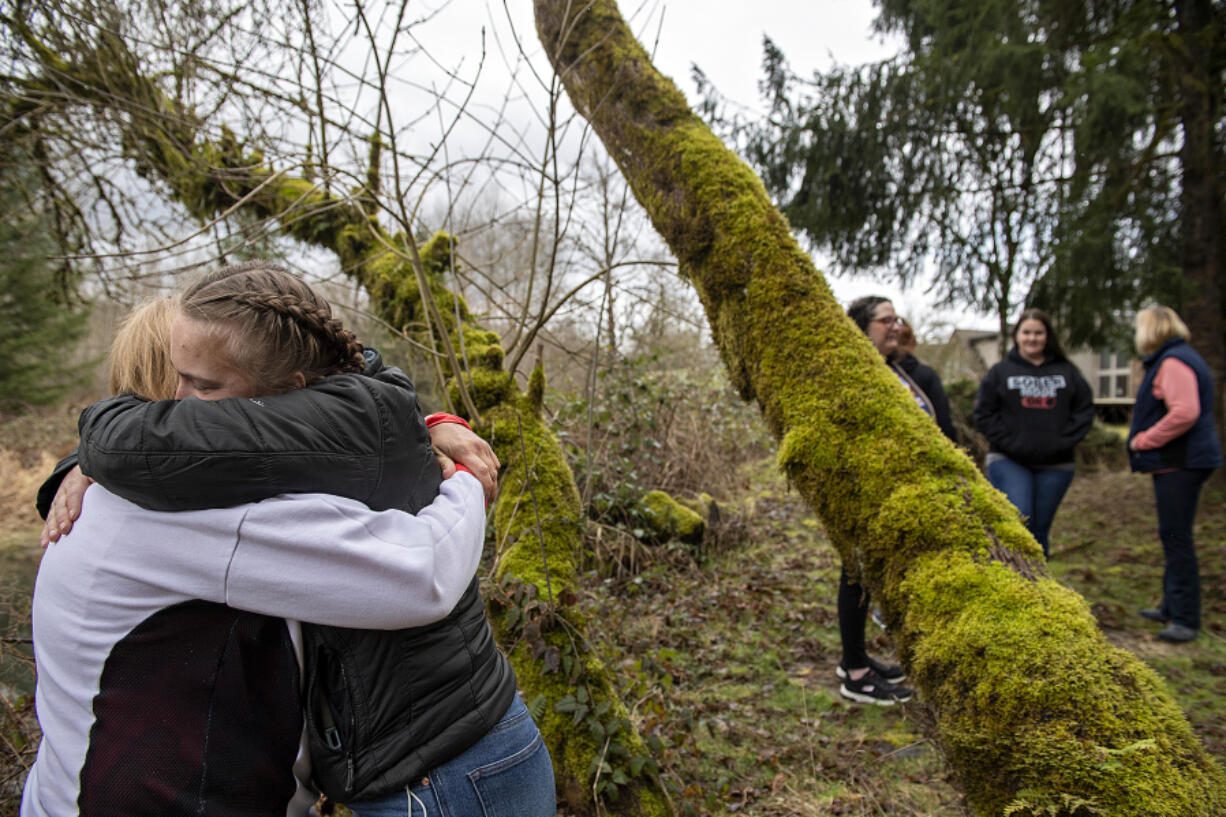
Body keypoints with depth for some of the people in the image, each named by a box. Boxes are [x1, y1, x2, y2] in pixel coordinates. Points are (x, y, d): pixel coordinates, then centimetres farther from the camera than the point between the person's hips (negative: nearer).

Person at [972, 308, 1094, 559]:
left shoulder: (1067, 372, 11)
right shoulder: (1000, 372, 6)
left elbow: (1084, 411, 8)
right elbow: (983, 414, 0)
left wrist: (1064, 441, -7)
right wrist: (1009, 442, -12)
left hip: (1055, 465, 3)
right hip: (1008, 462, -2)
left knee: (1041, 529, 9)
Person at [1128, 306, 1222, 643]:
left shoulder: (1173, 362, -16)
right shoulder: (1176, 358, 19)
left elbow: (1185, 412, -27)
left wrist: (1144, 439, -17)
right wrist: (1145, 438, 13)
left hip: (1180, 463, -11)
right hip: (1178, 462, 11)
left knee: (1176, 538, -8)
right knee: (1173, 537, 18)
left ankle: (1185, 619, -2)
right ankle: (1173, 607, 29)